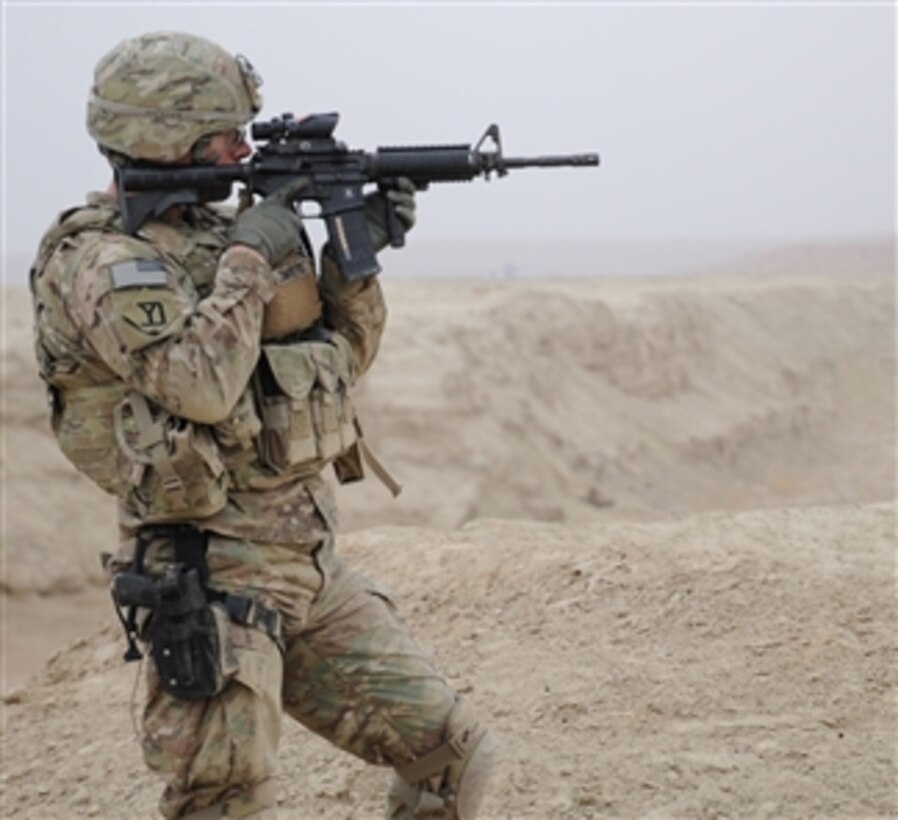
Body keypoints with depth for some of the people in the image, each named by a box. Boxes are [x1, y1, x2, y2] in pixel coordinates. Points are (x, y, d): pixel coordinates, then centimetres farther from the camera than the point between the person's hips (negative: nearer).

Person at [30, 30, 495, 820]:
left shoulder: (220, 228, 14)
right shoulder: (103, 262, -12)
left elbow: (341, 357, 20)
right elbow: (202, 385, -26)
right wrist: (249, 258, -14)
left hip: (311, 563, 8)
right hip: (211, 579, -8)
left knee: (453, 753, 7)